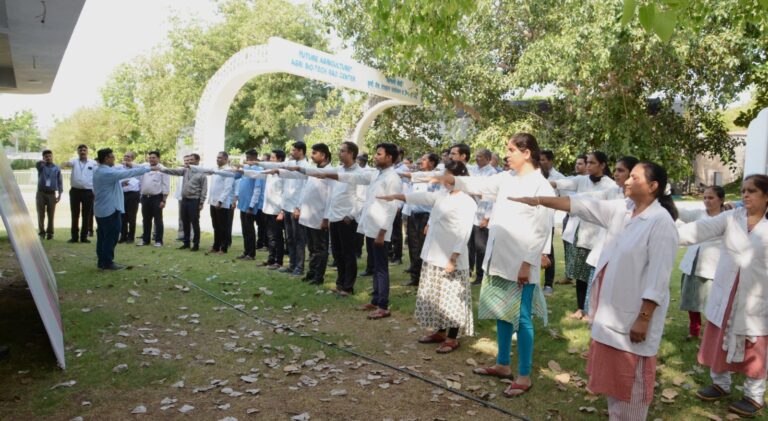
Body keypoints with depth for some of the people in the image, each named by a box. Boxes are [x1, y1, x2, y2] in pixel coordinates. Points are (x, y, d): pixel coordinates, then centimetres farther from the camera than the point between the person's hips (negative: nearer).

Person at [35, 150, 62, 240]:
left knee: (51, 215, 1)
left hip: (52, 194, 0)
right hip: (41, 193, 0)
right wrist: (41, 162, -45)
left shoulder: (57, 168, 7)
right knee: (41, 214, 1)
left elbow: (60, 181, 7)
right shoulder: (41, 166, 5)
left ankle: (50, 232, 10)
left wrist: (59, 193, 0)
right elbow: (37, 165, -21)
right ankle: (41, 232, 10)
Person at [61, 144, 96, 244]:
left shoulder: (93, 163, 5)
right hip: (75, 191, 0)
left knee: (86, 215, 4)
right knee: (74, 215, 6)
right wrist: (65, 164, -43)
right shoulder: (75, 161, 4)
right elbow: (69, 163, -19)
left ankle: (84, 236, 12)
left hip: (88, 191, 0)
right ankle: (74, 236, 13)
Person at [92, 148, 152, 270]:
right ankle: (108, 263, 1)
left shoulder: (99, 171, 12)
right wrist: (149, 168, -15)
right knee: (111, 237, -3)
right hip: (110, 209, -10)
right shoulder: (108, 172, -19)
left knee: (102, 236, 12)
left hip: (100, 209, 10)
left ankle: (102, 261, 17)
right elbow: (129, 173, -20)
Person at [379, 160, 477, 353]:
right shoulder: (442, 194, 10)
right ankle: (440, 332, 27)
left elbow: (464, 234, -18)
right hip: (434, 255, 8)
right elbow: (423, 196, 12)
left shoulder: (467, 202, -14)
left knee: (451, 298, 1)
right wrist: (396, 196, 6)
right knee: (436, 297, 15)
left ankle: (452, 338, 12)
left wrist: (453, 258, -22)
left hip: (450, 258, -8)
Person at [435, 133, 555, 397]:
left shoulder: (542, 187, -11)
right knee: (502, 314, 16)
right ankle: (503, 365, 31)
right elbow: (479, 185, 10)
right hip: (499, 258, 7)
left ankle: (524, 376, 13)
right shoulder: (506, 178, 9)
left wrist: (528, 263, -15)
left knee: (521, 318, 1)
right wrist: (451, 179, -1)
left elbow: (542, 230, -13)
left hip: (522, 262, -7)